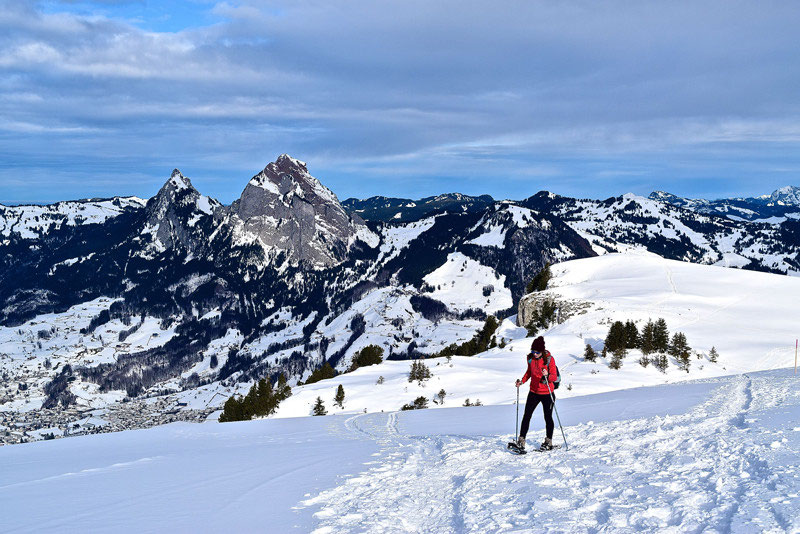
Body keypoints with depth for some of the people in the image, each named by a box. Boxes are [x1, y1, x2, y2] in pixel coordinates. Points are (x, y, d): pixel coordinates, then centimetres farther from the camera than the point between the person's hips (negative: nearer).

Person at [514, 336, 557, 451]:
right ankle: (521, 440, 4)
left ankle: (548, 442, 22)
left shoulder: (549, 359, -15)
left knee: (548, 417, 8)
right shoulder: (531, 358, -2)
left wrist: (547, 375, -35)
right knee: (526, 416, 0)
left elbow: (554, 377, -14)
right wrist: (522, 381, 1)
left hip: (547, 394, -4)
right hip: (534, 392, 4)